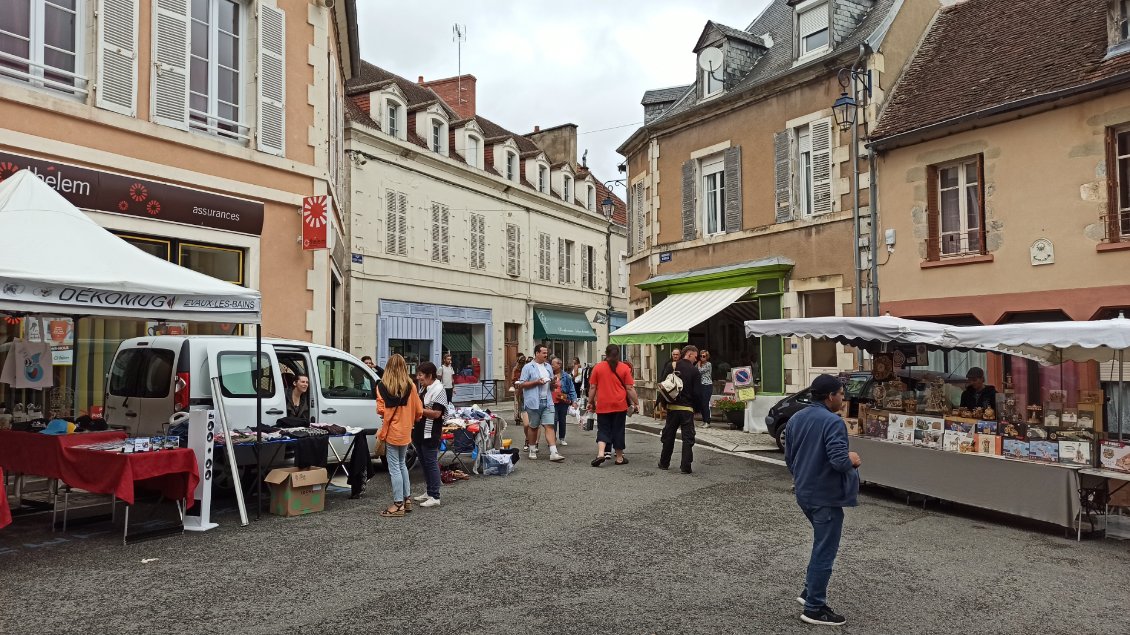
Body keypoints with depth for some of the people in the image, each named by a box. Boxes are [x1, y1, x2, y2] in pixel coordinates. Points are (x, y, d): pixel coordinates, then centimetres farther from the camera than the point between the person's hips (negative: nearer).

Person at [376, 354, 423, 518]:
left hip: (391, 432, -3)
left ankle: (398, 505, 4)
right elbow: (419, 411, -1)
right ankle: (407, 499, 24)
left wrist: (388, 415, 9)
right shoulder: (411, 386, -4)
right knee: (402, 464, 20)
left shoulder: (382, 386, -10)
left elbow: (380, 410, -13)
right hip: (405, 432, 3)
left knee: (394, 468, 2)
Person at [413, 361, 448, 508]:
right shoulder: (422, 388, 11)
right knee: (424, 463, 16)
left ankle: (435, 497, 3)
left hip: (430, 434, -9)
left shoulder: (438, 390, -15)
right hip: (420, 432, 9)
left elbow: (436, 413, -21)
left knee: (431, 463, -4)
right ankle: (429, 492, 28)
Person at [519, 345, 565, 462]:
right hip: (534, 402, -4)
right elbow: (522, 384, -7)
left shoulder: (548, 367, 16)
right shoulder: (528, 367, -3)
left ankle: (554, 453, -9)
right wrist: (536, 382, -16)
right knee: (533, 427, 7)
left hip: (547, 402, 4)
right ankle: (532, 451, 22)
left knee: (549, 426, -4)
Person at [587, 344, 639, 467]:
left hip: (603, 406, 0)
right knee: (618, 430, 10)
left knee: (603, 430, 7)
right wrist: (636, 403, 6)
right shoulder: (624, 368, -1)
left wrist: (591, 402, 13)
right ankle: (619, 457, 17)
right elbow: (630, 388, -1)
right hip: (620, 405, 0)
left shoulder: (597, 367, 1)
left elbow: (592, 387, 3)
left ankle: (601, 453, -13)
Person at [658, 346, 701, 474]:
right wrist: (696, 406, 4)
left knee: (668, 435, 15)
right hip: (687, 408, -3)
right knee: (688, 438, 4)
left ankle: (664, 463, 23)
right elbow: (696, 392, -9)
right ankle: (685, 466, 0)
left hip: (672, 407, 3)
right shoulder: (694, 370, -8)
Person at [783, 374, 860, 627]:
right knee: (824, 551, 3)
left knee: (821, 545, 25)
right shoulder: (833, 422, -20)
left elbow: (788, 457, 13)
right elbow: (839, 461, -28)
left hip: (803, 493, 8)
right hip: (826, 496, -8)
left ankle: (810, 591, 30)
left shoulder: (795, 418, 6)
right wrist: (852, 460, -7)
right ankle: (814, 608, 12)